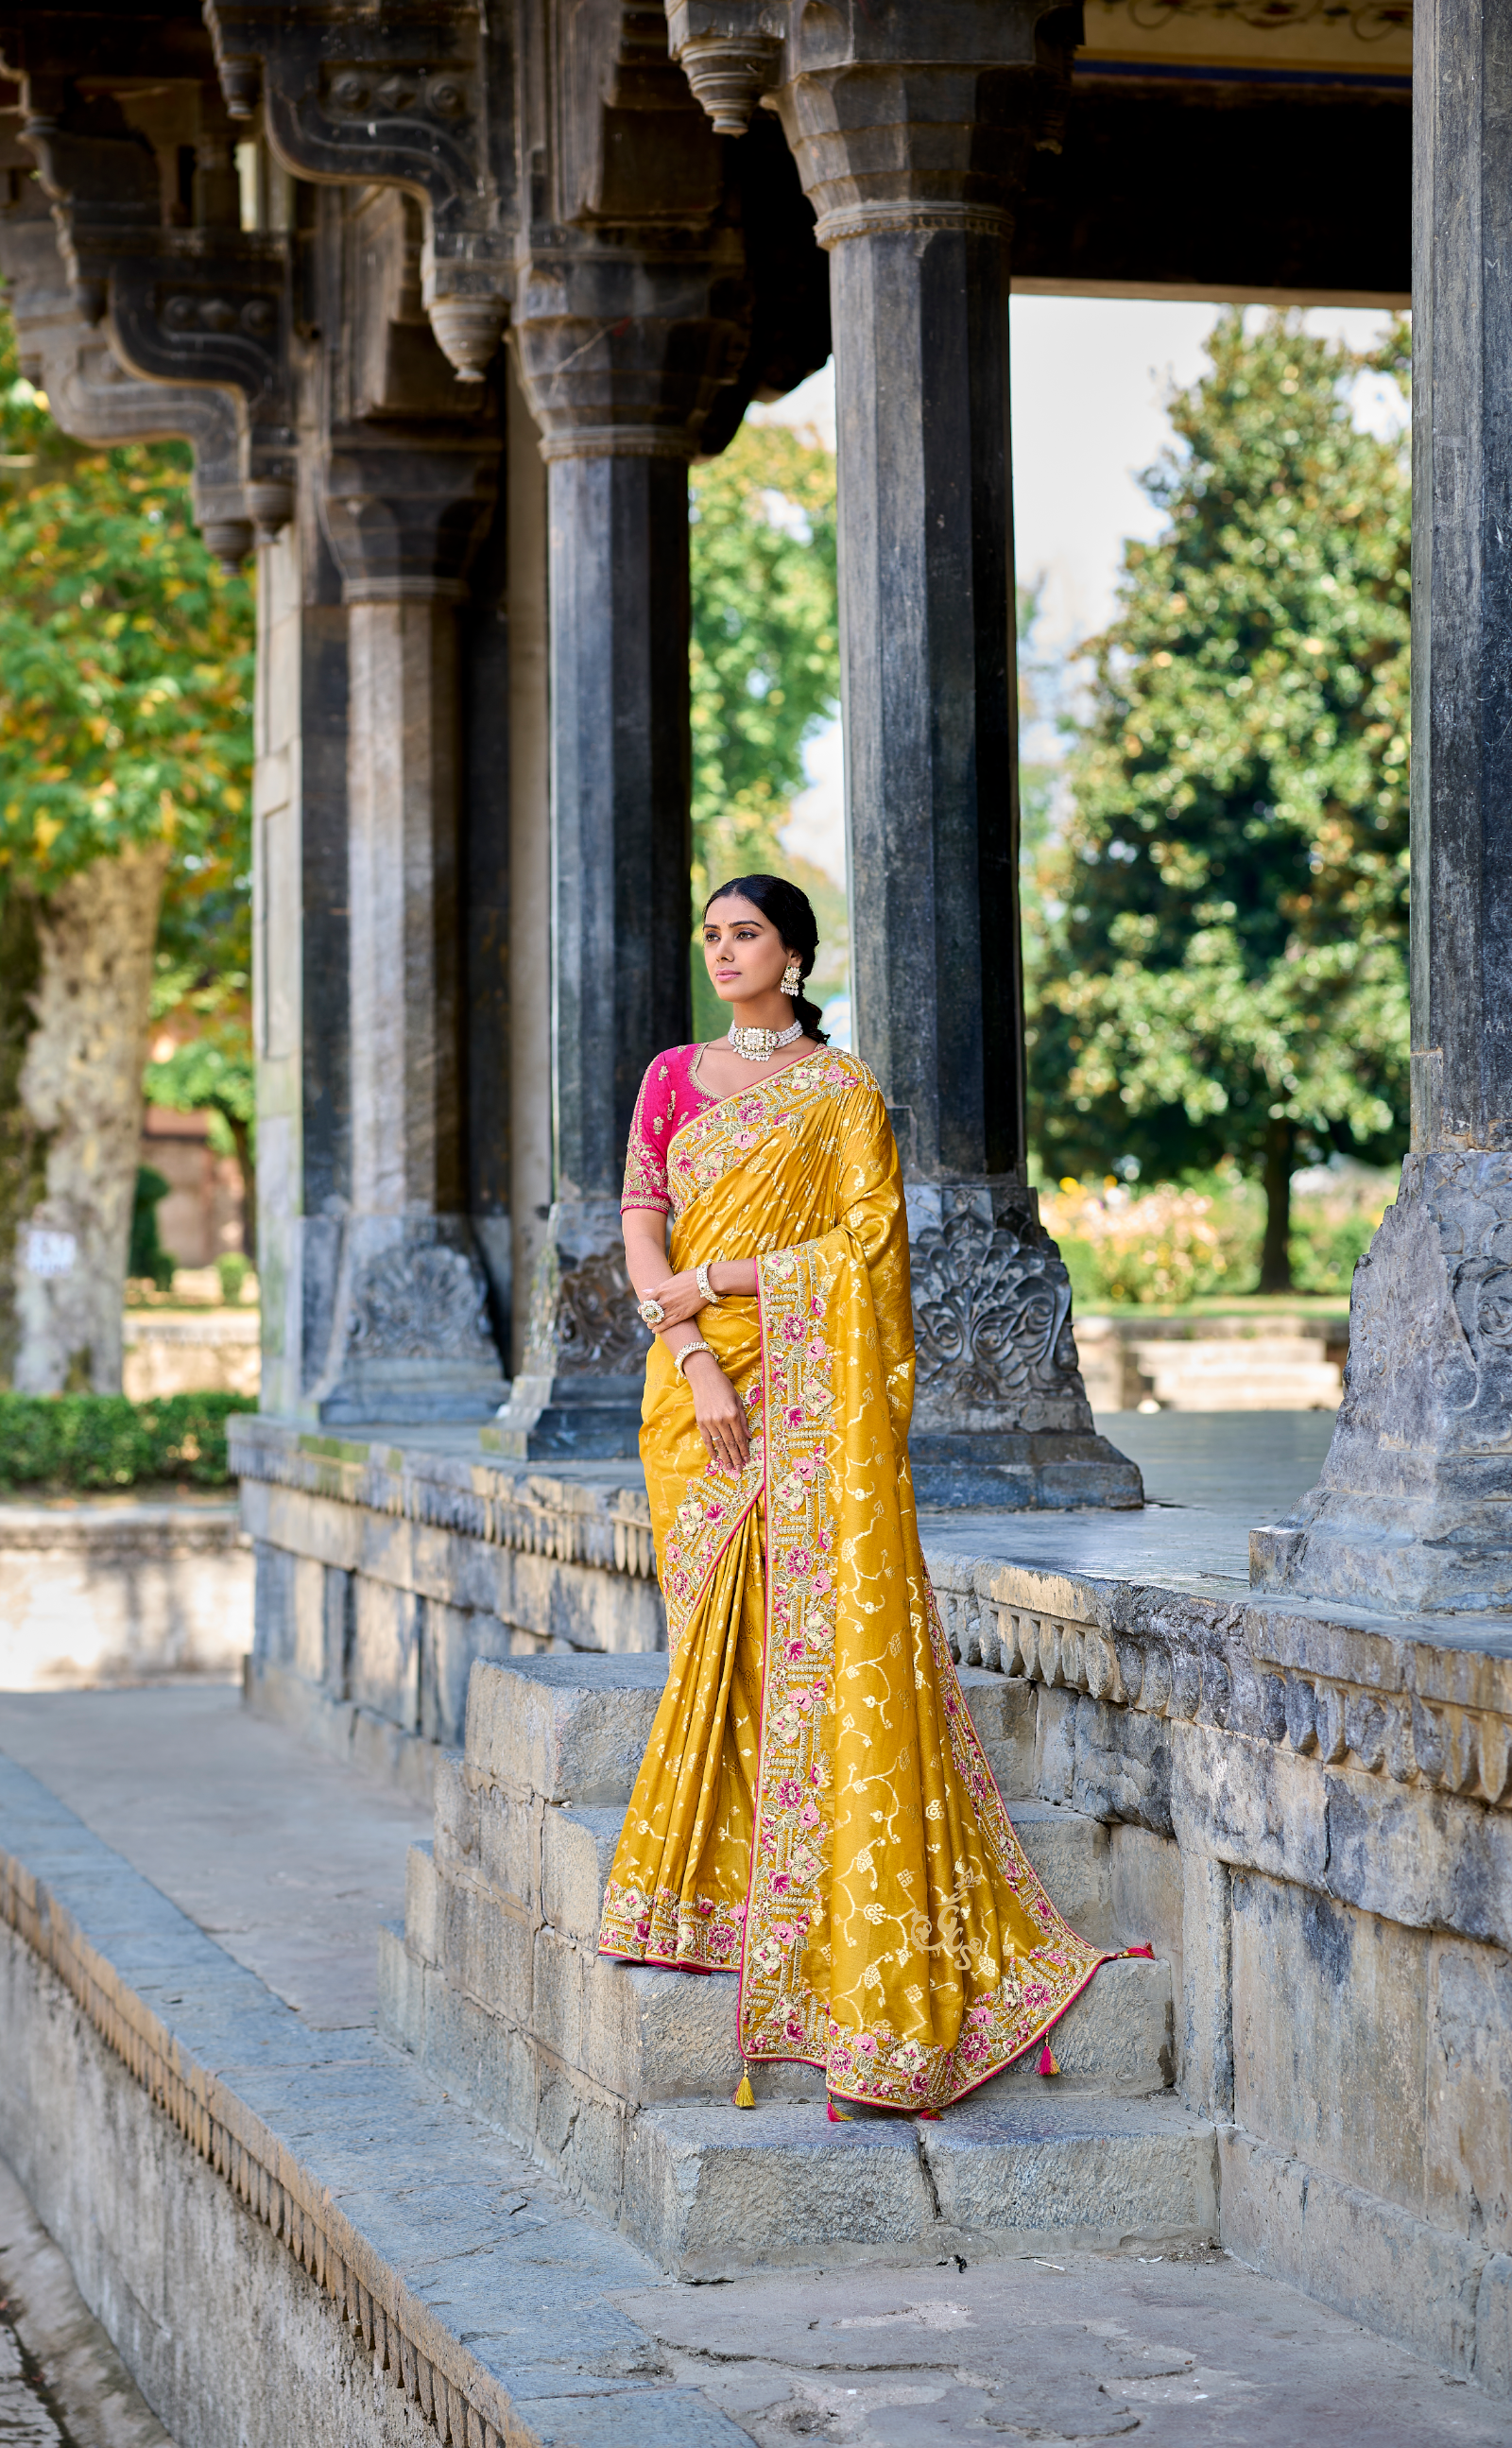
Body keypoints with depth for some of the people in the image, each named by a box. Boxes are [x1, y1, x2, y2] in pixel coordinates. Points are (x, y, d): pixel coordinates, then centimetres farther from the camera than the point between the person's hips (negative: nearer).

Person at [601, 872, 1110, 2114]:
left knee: (820, 1623, -10)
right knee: (718, 1628, 1)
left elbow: (870, 1238, -5)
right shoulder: (674, 1077, 12)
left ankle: (842, 1911, -8)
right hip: (695, 1377, 3)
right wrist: (694, 1358, -10)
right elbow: (640, 1225, 3)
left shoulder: (844, 1090, 3)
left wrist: (723, 1277, -11)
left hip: (812, 1388, -3)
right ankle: (726, 1889, 6)